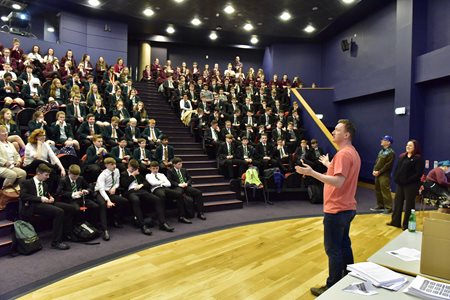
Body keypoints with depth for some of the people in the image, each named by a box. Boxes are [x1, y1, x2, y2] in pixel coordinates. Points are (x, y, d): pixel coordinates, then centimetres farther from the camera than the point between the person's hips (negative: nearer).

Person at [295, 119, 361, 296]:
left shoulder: (343, 154, -20)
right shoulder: (353, 152, 13)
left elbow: (338, 182, -30)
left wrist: (312, 173, -33)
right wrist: (329, 165, 26)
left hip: (337, 210, -10)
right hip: (346, 208, 10)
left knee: (333, 249, 0)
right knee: (344, 245, 19)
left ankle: (333, 287, 12)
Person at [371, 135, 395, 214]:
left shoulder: (391, 152, -10)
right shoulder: (381, 151, 17)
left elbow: (388, 165, -16)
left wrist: (379, 172, -16)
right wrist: (374, 170, 3)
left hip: (384, 175, -9)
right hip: (377, 174, 9)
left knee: (385, 191, -6)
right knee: (378, 191, 14)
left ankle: (388, 208, 2)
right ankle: (380, 206, 25)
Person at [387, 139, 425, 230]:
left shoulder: (418, 158, -9)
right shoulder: (402, 156, 12)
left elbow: (419, 173, -15)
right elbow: (397, 168, 14)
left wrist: (408, 180, -19)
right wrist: (396, 178, 1)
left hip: (411, 185, -7)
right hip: (400, 183, 7)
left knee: (409, 204, 3)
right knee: (397, 202, 12)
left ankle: (407, 225, 14)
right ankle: (395, 221, 23)